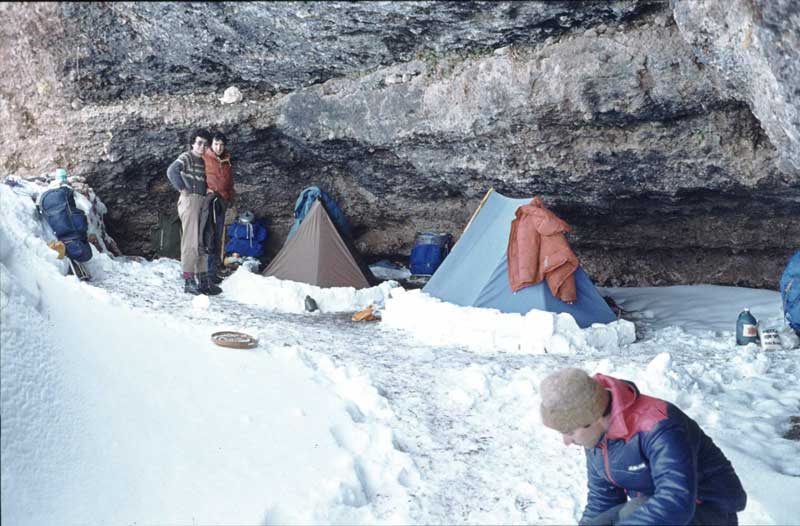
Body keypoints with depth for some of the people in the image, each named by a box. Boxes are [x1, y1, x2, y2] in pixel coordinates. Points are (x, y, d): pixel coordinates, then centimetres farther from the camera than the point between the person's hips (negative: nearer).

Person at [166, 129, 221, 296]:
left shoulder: (202, 161, 18)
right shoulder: (186, 157, -6)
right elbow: (172, 171, -23)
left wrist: (209, 193, 11)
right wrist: (182, 189, -18)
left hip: (202, 201, 9)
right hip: (190, 200, -9)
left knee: (202, 242, 10)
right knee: (190, 241, -10)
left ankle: (203, 280, 15)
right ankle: (188, 281, -7)